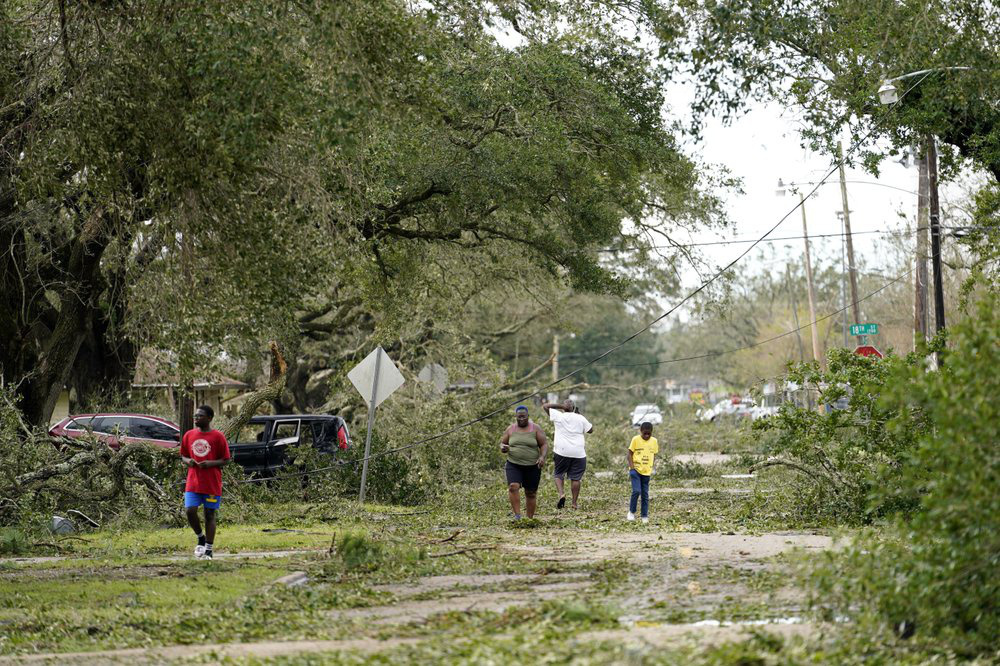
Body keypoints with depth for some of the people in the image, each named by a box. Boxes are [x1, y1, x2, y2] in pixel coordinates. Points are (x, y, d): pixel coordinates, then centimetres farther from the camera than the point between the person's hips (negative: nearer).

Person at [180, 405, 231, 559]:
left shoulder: (218, 436, -4)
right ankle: (200, 538, 16)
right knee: (190, 511, -10)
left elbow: (225, 460, -2)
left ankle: (208, 550, 8)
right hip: (193, 482, 3)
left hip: (212, 484, -3)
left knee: (210, 515, 1)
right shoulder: (189, 435, 7)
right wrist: (187, 461, -7)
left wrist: (210, 463, -18)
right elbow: (183, 456, 16)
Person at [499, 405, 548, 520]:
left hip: (532, 467, 0)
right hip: (514, 465, 1)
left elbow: (544, 444, -3)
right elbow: (502, 443, 11)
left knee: (531, 493, 6)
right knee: (513, 487, -22)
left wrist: (542, 457, -20)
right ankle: (517, 515, -21)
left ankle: (530, 519, 19)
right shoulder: (510, 429, 4)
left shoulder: (535, 429, -2)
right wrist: (503, 447, -14)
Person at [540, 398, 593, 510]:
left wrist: (560, 405, 2)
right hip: (578, 453, 1)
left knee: (559, 474, 14)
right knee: (575, 477, 6)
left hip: (561, 451, -1)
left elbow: (545, 406, 6)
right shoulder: (580, 419, 2)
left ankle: (561, 494, -9)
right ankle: (574, 503, 5)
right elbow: (590, 430, 13)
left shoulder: (559, 416, -1)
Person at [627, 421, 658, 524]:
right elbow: (630, 454, -3)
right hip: (636, 469, -4)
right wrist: (632, 467, -13)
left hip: (647, 472, 4)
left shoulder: (654, 441, 4)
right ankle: (631, 512, 1)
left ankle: (645, 516, 13)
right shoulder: (636, 439, -6)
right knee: (636, 491, -17)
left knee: (645, 494, 6)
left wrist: (651, 467, 7)